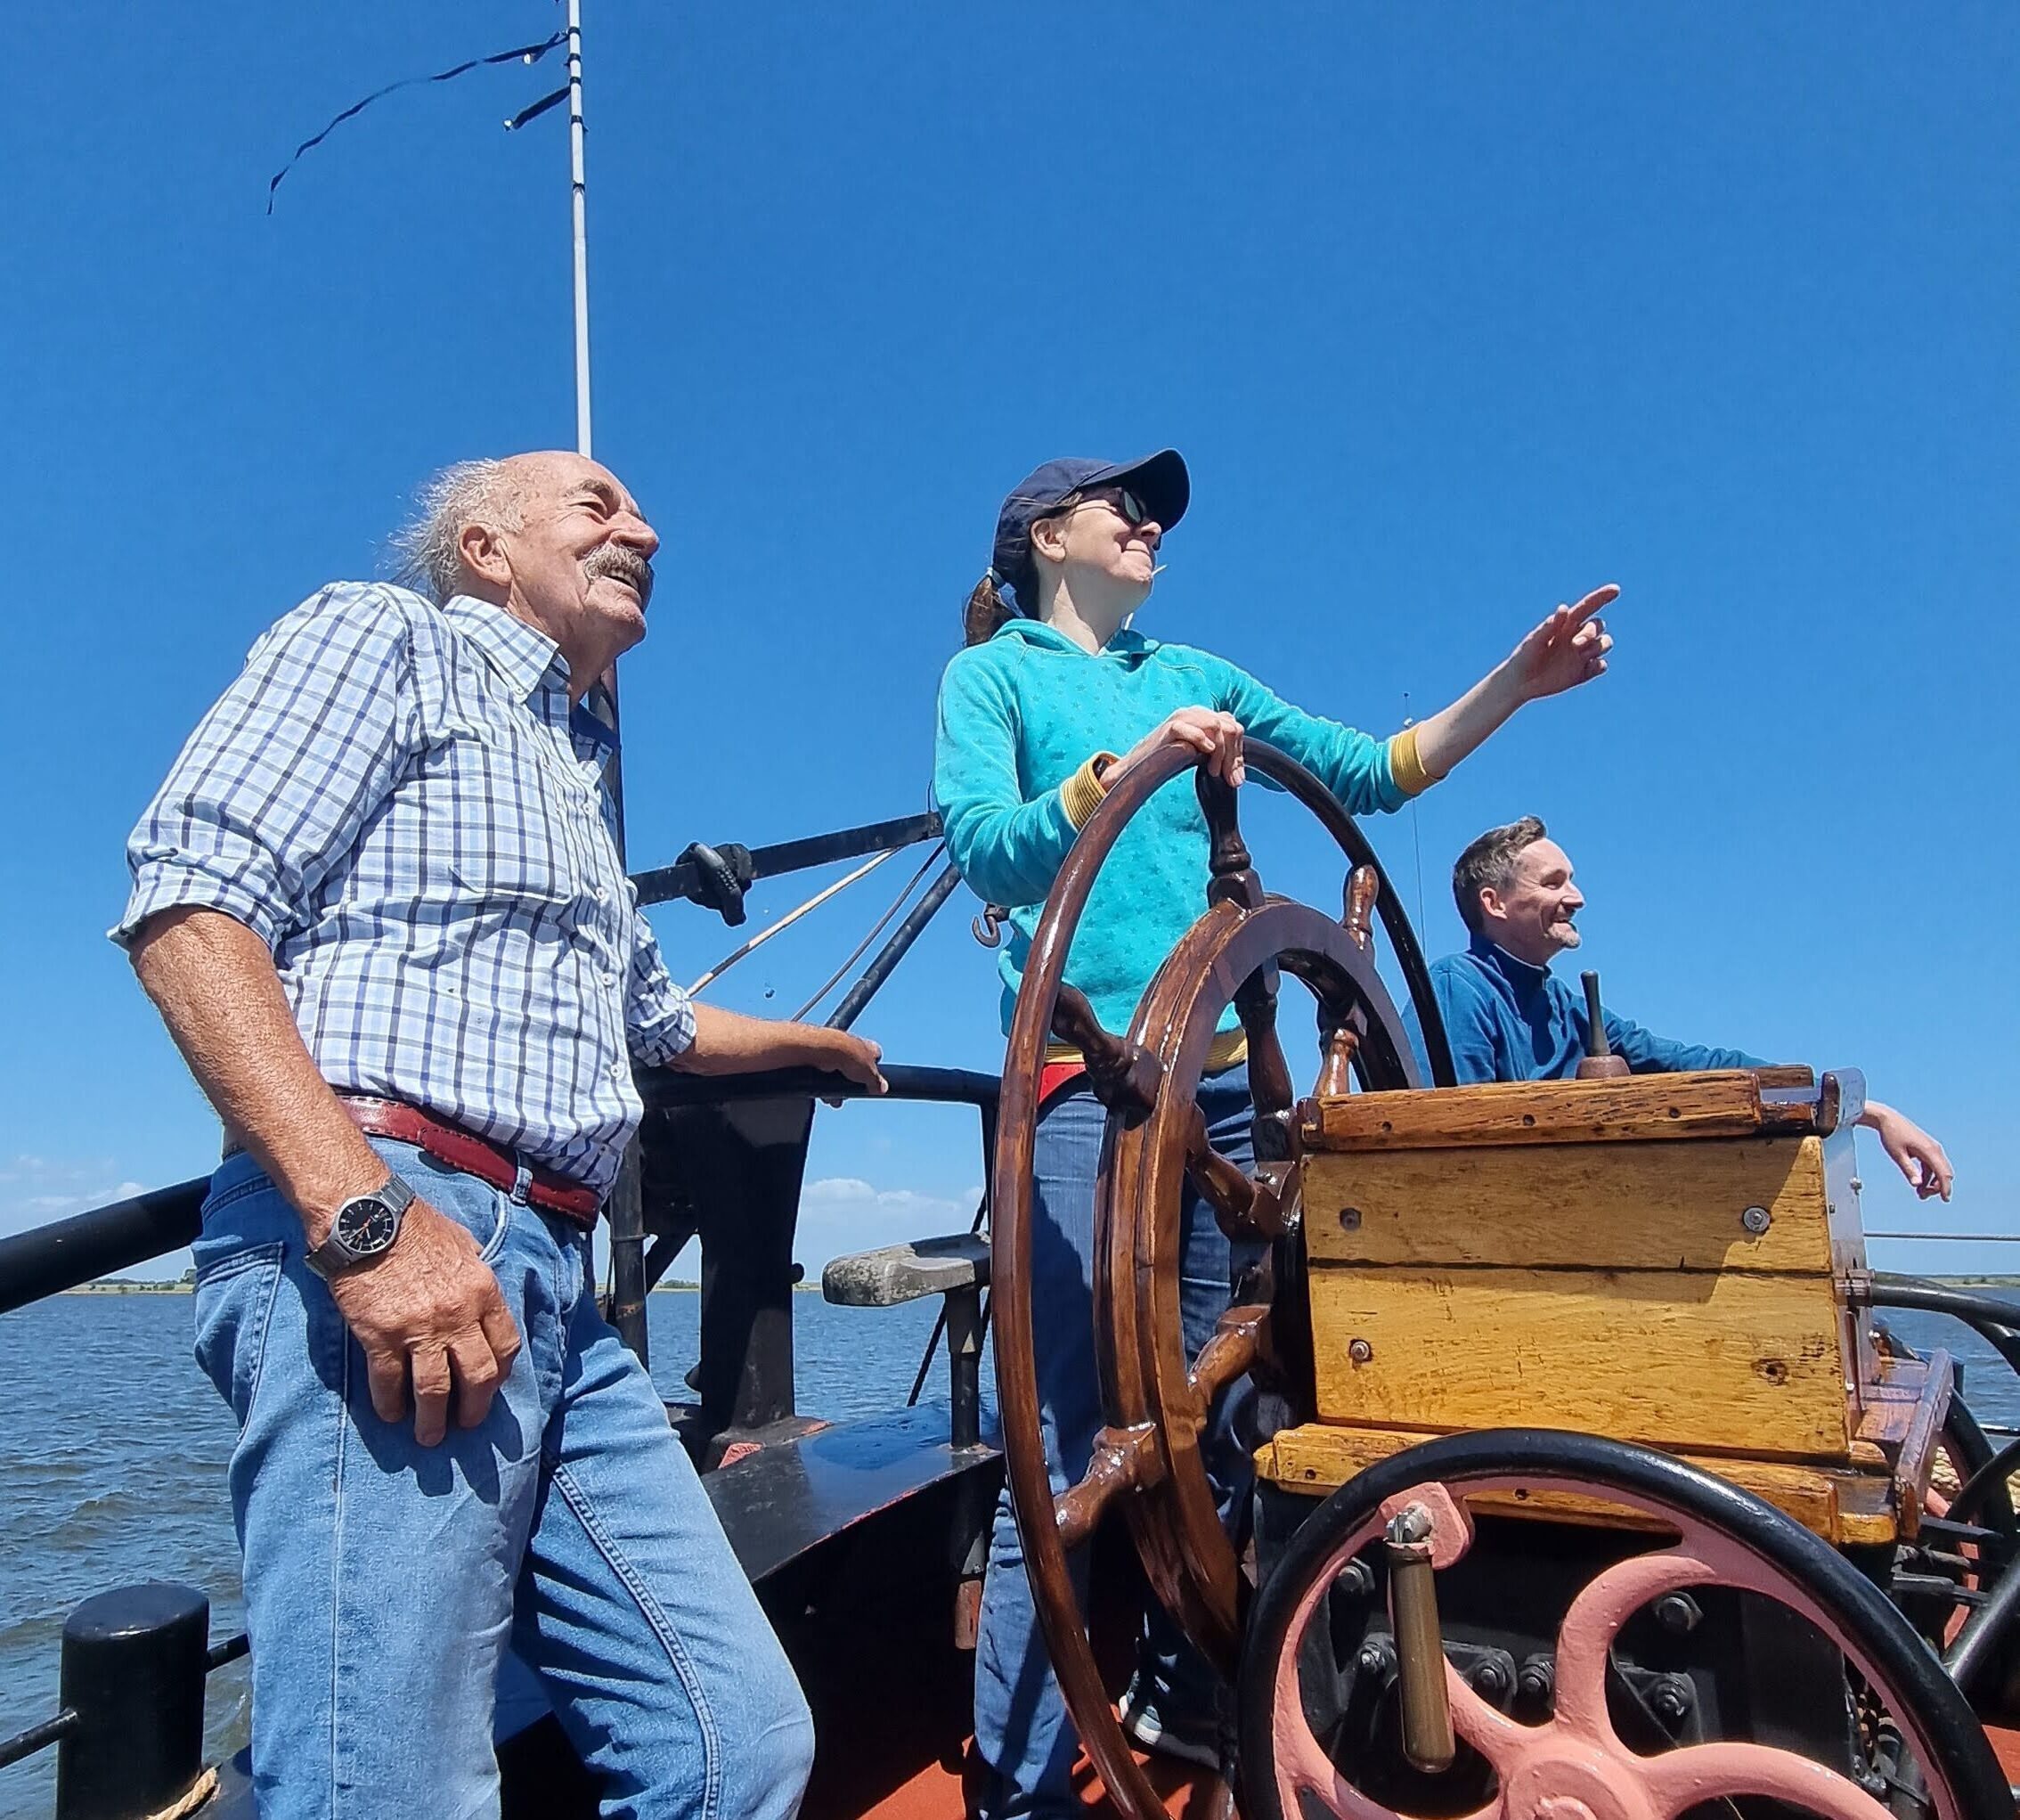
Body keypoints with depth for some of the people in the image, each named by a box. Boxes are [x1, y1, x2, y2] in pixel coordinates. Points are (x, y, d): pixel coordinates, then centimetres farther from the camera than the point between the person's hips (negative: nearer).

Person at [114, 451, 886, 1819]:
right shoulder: (380, 635, 7)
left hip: (556, 1284, 8)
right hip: (383, 1245, -8)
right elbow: (189, 901, -9)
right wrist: (364, 1214, -20)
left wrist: (815, 1042, 59)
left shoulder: (580, 780, 30)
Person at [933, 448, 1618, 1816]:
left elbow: (1370, 772, 16)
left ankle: (1181, 1693, 31)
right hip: (1089, 1078, -5)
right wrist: (1135, 761, -23)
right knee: (1068, 1439, -6)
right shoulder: (994, 674, 7)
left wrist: (1519, 680, 8)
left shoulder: (1194, 675, 21)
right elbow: (986, 852, -11)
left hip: (1225, 1078, 6)